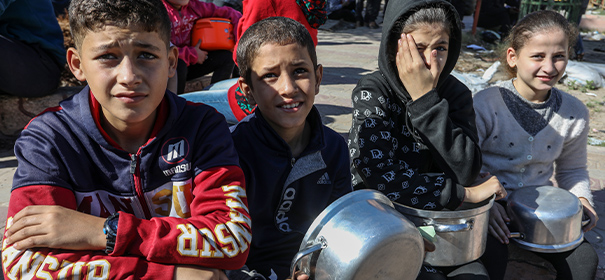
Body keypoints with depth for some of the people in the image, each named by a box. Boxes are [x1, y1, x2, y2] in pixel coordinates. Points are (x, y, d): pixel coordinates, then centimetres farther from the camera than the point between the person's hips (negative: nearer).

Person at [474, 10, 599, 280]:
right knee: (492, 256, -30)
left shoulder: (575, 113, -1)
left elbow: (572, 168, 15)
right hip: (488, 205, -4)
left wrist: (581, 199, -4)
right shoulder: (485, 105, -17)